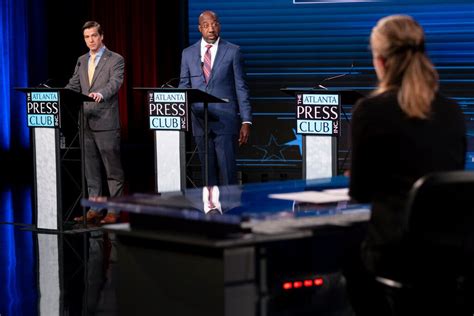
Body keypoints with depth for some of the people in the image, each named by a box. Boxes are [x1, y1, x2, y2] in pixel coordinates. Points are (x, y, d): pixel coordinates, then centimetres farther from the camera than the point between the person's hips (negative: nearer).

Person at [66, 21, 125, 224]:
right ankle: (94, 209, 16)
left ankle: (114, 210, 5)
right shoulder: (81, 61, 16)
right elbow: (73, 86, 14)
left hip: (106, 122, -6)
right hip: (86, 122, 6)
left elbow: (115, 83, -18)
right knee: (91, 169, 9)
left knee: (112, 169, 0)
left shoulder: (115, 60, -3)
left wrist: (100, 94, -38)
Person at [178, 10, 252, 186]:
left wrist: (246, 121, -4)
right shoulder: (188, 53, 11)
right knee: (208, 172, 6)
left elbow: (241, 88, 2)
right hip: (200, 121, 3)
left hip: (225, 121, -3)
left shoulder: (233, 52, 3)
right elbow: (183, 87, 13)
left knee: (227, 171, -7)